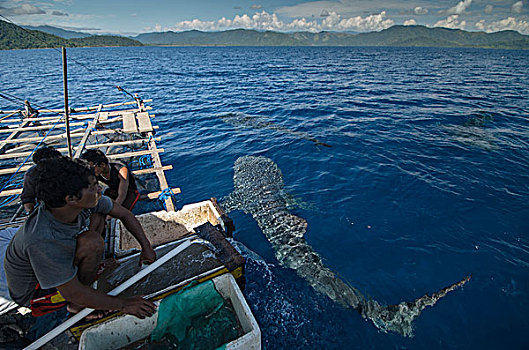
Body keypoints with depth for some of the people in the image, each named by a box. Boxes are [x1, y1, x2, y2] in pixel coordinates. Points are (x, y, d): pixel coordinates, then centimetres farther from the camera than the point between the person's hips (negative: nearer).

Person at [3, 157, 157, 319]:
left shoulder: (80, 202, -23)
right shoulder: (42, 240, -40)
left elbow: (124, 214, -7)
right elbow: (73, 293, -31)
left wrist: (146, 247, -6)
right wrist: (123, 304, -23)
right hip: (33, 294, -6)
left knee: (97, 217, -4)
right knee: (92, 242, -30)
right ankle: (77, 306, -7)